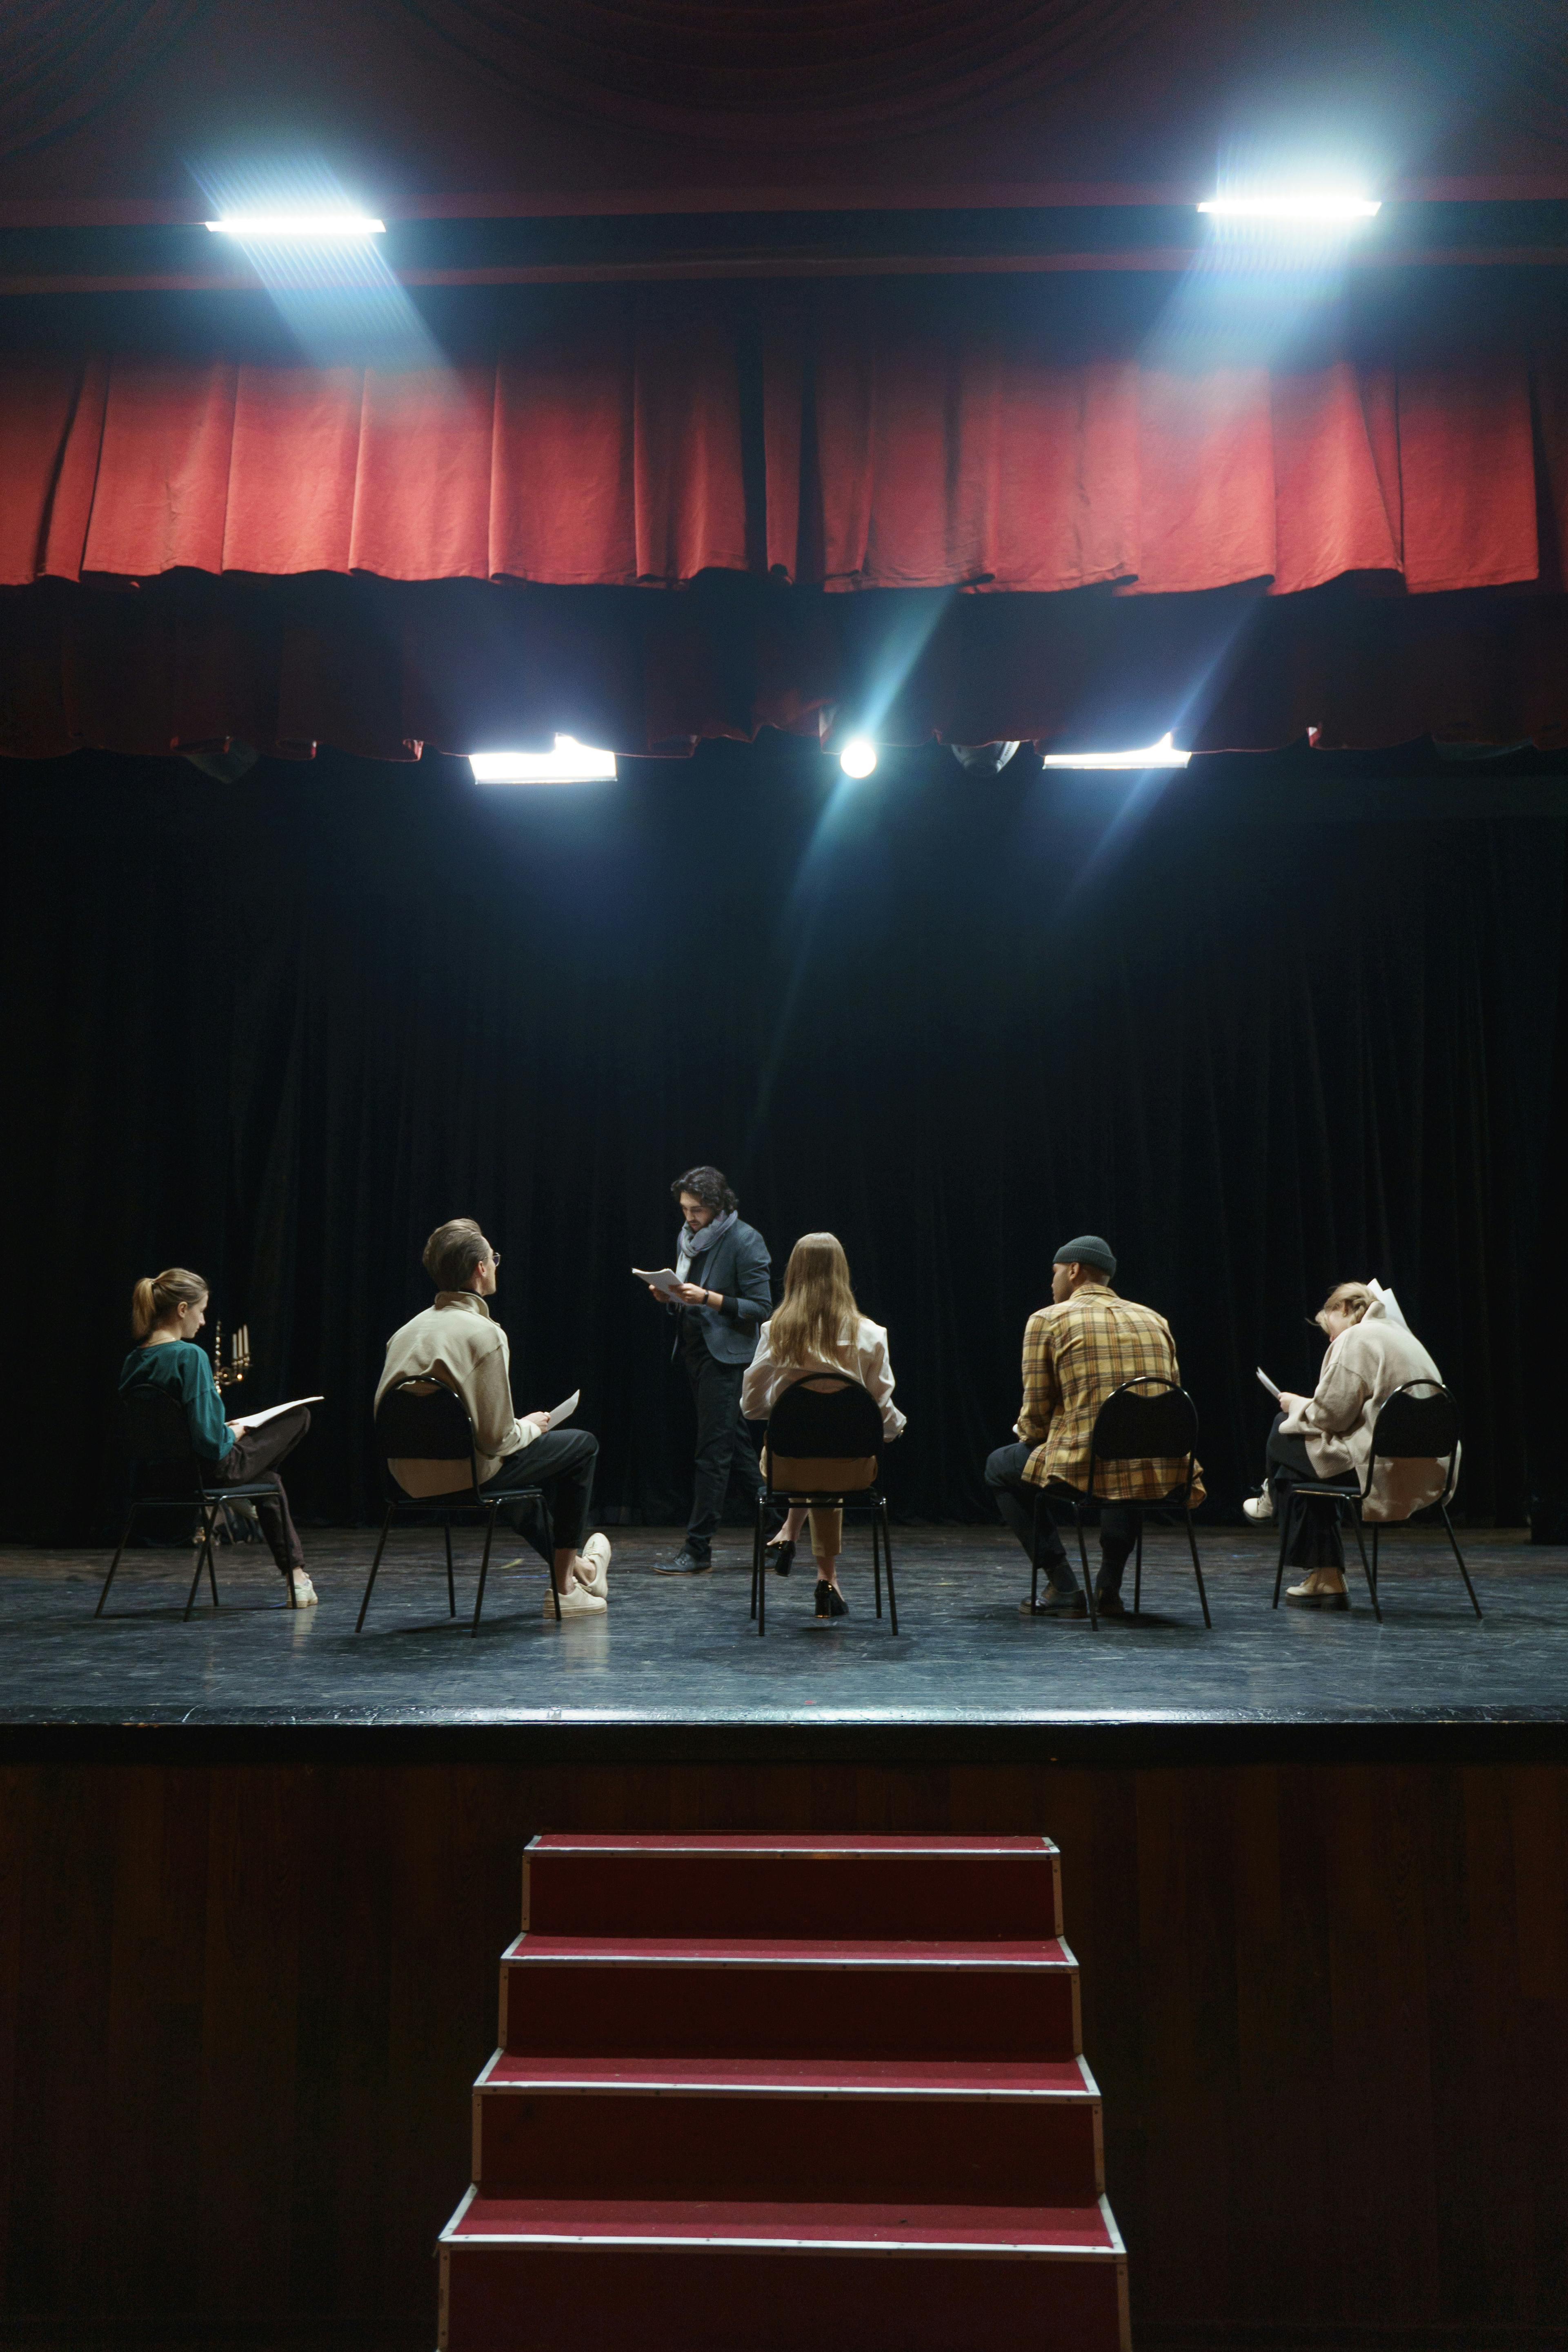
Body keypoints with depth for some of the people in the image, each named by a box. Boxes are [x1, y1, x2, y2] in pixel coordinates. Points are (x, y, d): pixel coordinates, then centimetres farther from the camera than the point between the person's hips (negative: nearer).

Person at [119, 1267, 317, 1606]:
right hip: (209, 1474, -8)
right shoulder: (190, 1356, -24)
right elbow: (210, 1441, -28)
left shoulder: (133, 1362, 0)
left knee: (267, 1476, 33)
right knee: (298, 1416, 13)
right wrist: (233, 1433, -7)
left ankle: (294, 1575, 35)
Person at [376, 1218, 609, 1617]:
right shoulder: (484, 1334, -18)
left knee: (517, 1464, 36)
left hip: (408, 1479, 8)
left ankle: (576, 1567, 48)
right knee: (583, 1444, 10)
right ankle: (565, 1586, 18)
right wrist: (531, 1426, 3)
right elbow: (497, 1438, -20)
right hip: (464, 1476, -8)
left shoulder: (408, 1330, 4)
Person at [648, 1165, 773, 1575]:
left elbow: (761, 1308, -14)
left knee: (713, 1449, -7)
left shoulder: (745, 1241, -11)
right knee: (735, 1443, 12)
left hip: (727, 1354, -8)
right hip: (696, 1351, 8)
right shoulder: (687, 1239, 12)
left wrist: (707, 1298, -22)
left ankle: (698, 1550, -2)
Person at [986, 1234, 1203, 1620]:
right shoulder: (1155, 1320, 17)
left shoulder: (1047, 1320, 2)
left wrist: (1025, 1434, 26)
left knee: (1000, 1468, 23)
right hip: (1165, 1478, 5)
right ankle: (1110, 1585, 26)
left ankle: (1065, 1588, 14)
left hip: (1089, 1468, -5)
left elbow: (1036, 1416, 1)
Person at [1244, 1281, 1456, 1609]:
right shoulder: (1398, 1334, 21)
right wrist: (1306, 1406, 22)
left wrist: (1297, 1404, 6)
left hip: (1388, 1472, -10)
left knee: (1284, 1436, 5)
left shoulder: (1355, 1339, -8)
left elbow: (1331, 1414, -14)